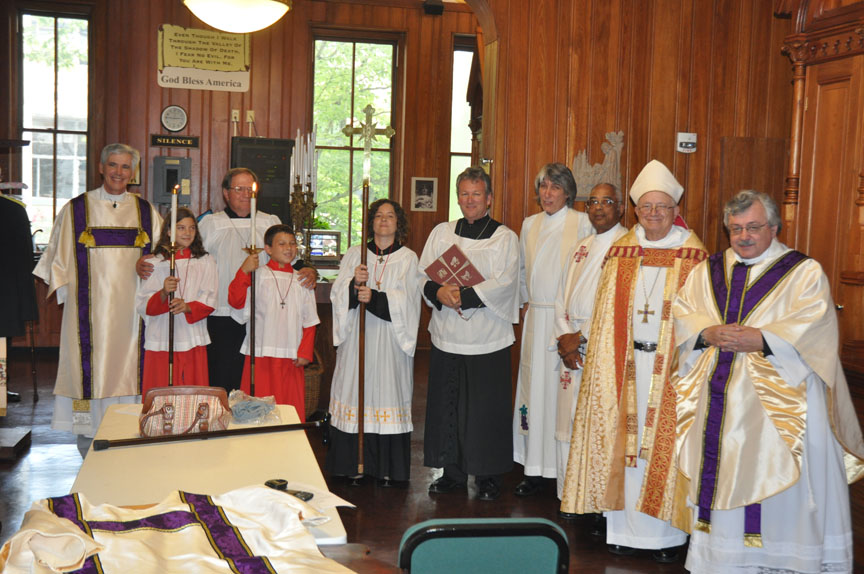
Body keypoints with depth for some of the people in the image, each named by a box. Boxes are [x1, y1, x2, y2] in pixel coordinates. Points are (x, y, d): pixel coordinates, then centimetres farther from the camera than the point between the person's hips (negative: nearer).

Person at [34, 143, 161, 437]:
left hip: (132, 306, 2)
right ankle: (91, 427, 7)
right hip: (90, 306, -1)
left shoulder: (146, 212, 9)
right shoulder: (76, 209, 4)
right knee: (91, 366, -2)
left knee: (128, 364, 3)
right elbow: (60, 259, 6)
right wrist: (67, 292, -3)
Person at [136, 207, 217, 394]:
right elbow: (143, 305, 0)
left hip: (192, 342, 1)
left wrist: (187, 307, -18)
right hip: (160, 341, -1)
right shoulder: (155, 262, 6)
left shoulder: (205, 262, 9)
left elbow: (209, 302, 1)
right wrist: (163, 293, -19)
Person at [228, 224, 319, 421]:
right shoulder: (258, 274, 0)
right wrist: (244, 271, -20)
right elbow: (236, 301, -12)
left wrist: (305, 352, 1)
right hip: (261, 355, -3)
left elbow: (309, 322, 11)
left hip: (291, 360, 3)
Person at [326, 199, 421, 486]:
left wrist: (374, 297, -18)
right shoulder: (354, 254, 11)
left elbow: (406, 300, -5)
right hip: (357, 337, 2)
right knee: (356, 389, 0)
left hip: (390, 340, -2)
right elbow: (337, 294, 4)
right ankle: (353, 464, 9)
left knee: (387, 392, -3)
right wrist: (354, 283, -16)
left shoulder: (408, 259, 6)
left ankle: (387, 468, 5)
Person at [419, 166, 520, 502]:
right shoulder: (442, 233, 12)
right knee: (446, 407, 9)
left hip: (488, 340, -3)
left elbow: (504, 284, -12)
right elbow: (422, 276, 5)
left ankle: (489, 477, 15)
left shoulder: (505, 238, 1)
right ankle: (453, 473, 23)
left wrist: (462, 295, -19)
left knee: (486, 410, 1)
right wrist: (439, 292, -16)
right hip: (447, 337, 4)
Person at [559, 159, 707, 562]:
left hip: (671, 366, -3)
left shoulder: (693, 256, 0)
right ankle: (624, 527, 16)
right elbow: (608, 314, 10)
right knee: (624, 438, 5)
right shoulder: (621, 252, 8)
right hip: (625, 363, 3)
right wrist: (606, 359, 4)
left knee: (664, 442, 1)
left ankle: (667, 534, 12)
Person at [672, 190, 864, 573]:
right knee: (722, 480, 6)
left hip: (777, 402, -3)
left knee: (779, 491, -1)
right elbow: (682, 315, 6)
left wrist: (758, 339, -20)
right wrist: (710, 333, -14)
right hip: (720, 406, 4)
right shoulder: (707, 272, 14)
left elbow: (813, 329, -11)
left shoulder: (805, 272, 1)